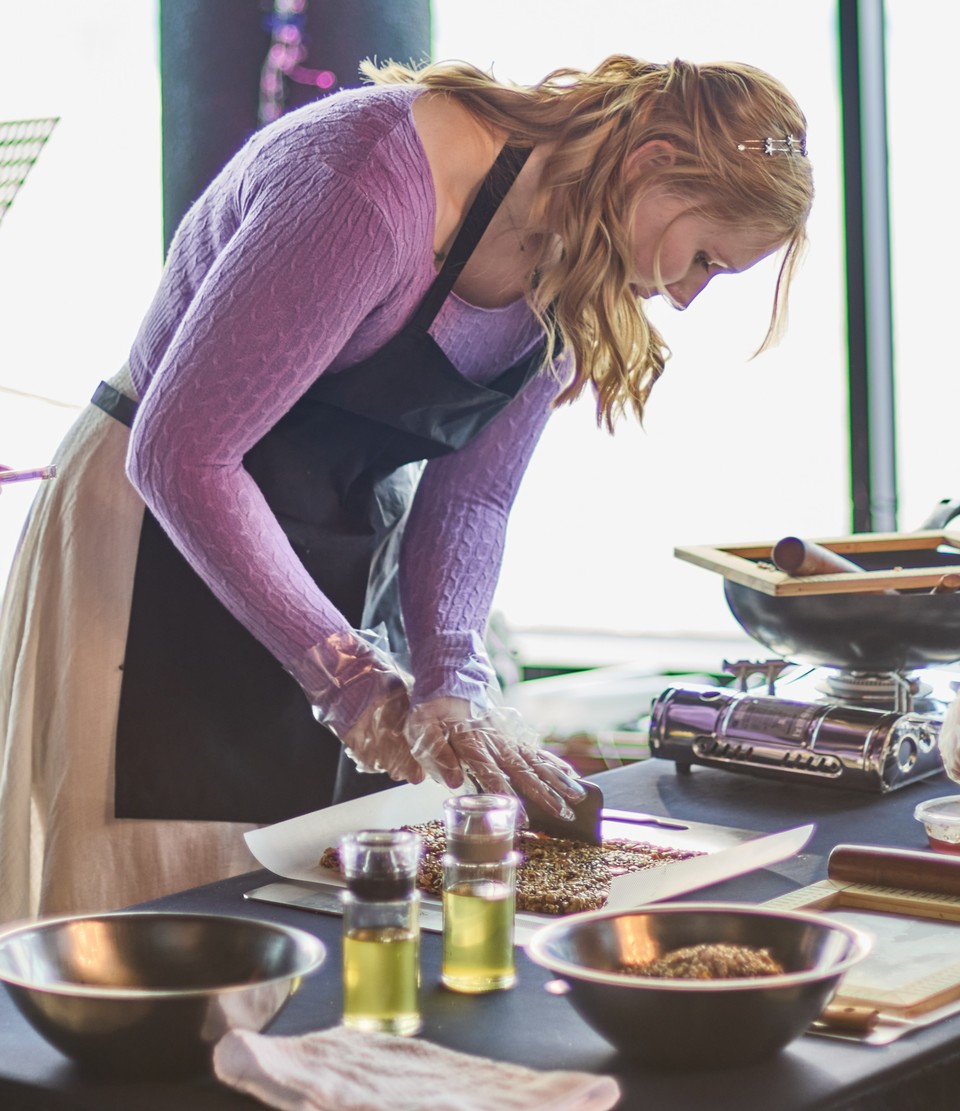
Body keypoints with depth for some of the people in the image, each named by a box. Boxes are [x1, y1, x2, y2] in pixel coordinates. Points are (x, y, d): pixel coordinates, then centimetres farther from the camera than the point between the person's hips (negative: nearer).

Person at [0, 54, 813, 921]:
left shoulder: (574, 266, -4)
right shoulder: (370, 189, -30)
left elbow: (469, 493, -1)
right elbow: (179, 456, -27)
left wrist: (452, 684, -18)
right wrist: (345, 673, -23)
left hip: (352, 569, 7)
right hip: (163, 551, -7)